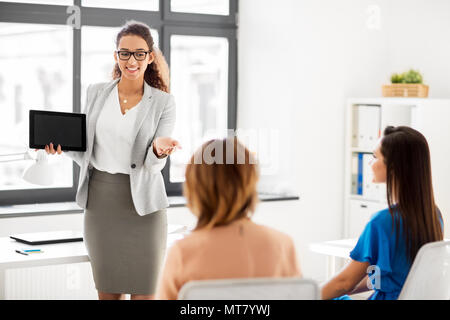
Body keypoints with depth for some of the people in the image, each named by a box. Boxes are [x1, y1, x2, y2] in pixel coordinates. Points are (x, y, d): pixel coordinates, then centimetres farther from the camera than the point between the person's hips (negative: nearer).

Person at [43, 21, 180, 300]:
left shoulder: (163, 102, -3)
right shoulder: (96, 93, 6)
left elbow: (153, 164, -8)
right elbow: (85, 153, 9)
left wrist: (159, 150, -30)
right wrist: (62, 144, -11)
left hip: (142, 203, -3)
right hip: (100, 197, 3)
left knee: (144, 292, 0)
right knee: (107, 290, 9)